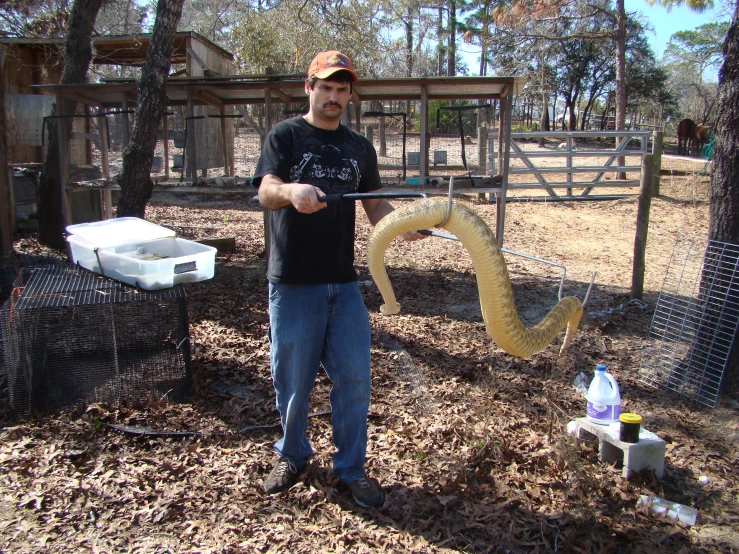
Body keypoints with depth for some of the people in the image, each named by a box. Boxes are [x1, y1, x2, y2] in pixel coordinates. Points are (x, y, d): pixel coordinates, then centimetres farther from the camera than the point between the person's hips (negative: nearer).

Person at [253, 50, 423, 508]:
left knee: (353, 378, 5)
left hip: (343, 281, 3)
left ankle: (352, 468, 22)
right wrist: (292, 191, -40)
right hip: (293, 281, -3)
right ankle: (293, 456, 32)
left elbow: (375, 205, 8)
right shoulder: (285, 136, -1)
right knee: (293, 378, 8)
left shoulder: (360, 148, 11)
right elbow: (266, 192, -16)